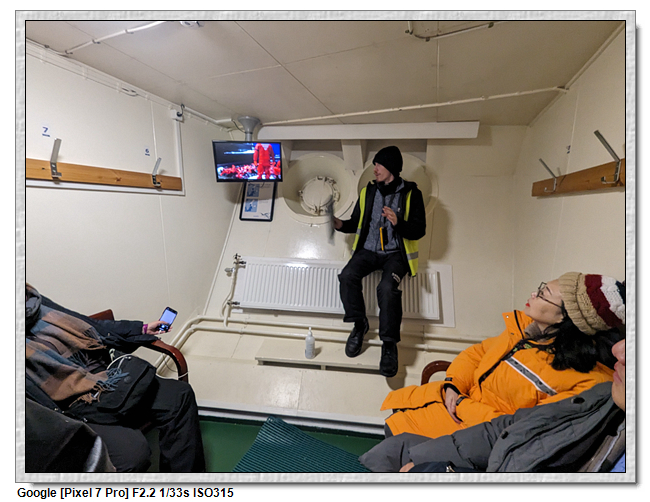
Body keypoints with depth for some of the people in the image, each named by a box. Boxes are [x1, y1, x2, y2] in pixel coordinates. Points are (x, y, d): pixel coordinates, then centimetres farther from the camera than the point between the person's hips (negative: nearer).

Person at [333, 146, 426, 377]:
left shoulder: (411, 193, 2)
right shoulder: (368, 191, 15)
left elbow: (419, 230, -3)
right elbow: (357, 222, 21)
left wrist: (398, 223, -21)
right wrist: (341, 225, -1)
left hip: (395, 253, -4)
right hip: (368, 251, 4)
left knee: (387, 287, -32)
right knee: (347, 275, -26)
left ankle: (389, 345, -21)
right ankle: (359, 325, -8)